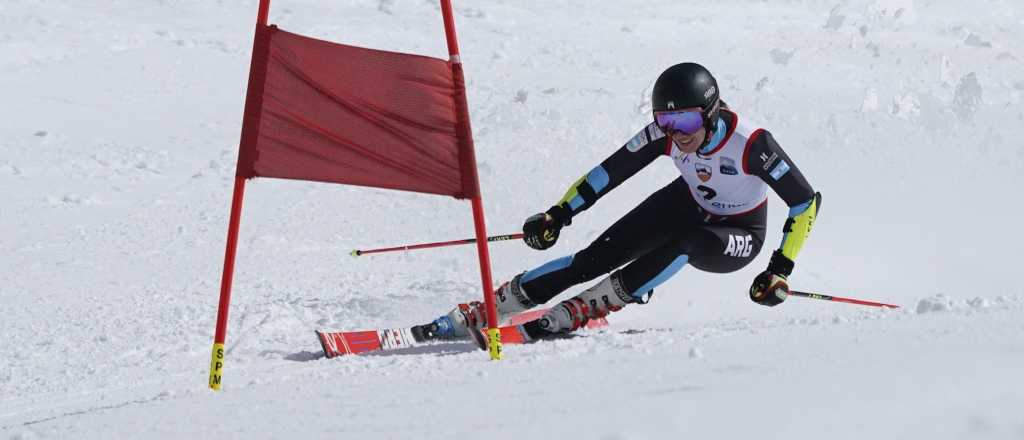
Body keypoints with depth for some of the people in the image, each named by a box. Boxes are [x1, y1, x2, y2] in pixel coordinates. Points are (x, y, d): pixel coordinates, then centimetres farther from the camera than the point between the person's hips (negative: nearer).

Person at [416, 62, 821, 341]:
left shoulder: (751, 143, -34)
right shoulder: (664, 133, -22)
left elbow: (807, 201, -28)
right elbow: (612, 170, -11)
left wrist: (781, 269, -32)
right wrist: (559, 214, -18)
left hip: (738, 239, -3)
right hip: (688, 206, 3)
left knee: (684, 243, -38)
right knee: (598, 256, -15)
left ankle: (581, 310, -30)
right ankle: (478, 313, -13)